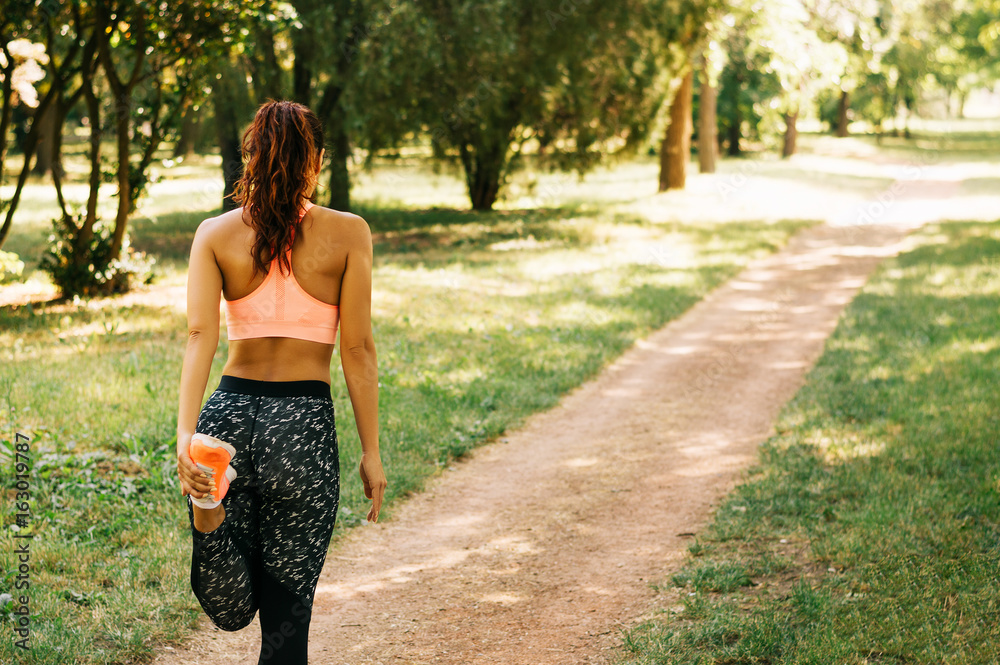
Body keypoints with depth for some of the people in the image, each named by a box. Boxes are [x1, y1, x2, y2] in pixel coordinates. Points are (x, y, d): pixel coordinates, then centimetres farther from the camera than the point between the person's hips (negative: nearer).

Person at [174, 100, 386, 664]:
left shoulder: (215, 234, 4)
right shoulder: (347, 233, -1)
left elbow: (200, 336, -9)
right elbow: (358, 348, -3)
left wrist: (186, 436, -17)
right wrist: (372, 451, 3)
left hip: (229, 413, 2)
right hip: (304, 424, -2)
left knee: (232, 608, 13)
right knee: (286, 614, 8)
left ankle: (212, 513, -18)